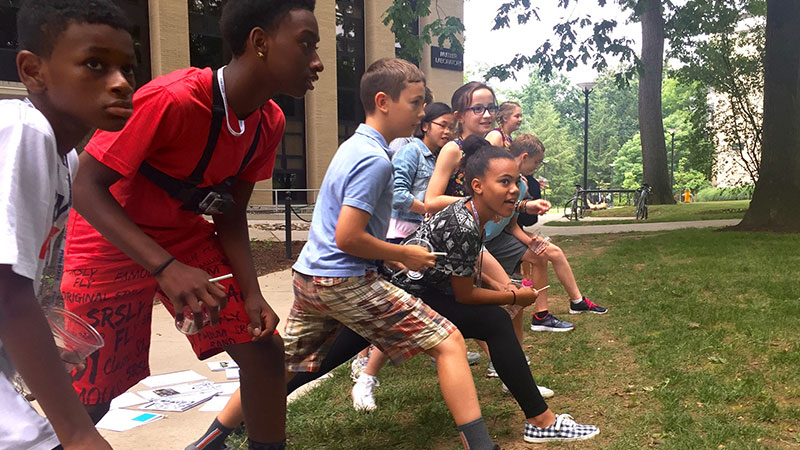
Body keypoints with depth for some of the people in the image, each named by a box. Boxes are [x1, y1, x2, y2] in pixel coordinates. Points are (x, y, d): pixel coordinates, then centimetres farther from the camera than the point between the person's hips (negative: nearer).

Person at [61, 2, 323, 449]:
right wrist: (166, 269, -38)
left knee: (264, 347, 0)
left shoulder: (270, 122, -9)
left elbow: (230, 212, 0)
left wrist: (251, 294, -11)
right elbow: (87, 187, -27)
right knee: (90, 398, 2)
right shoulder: (172, 98, -32)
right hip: (110, 243, -5)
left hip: (185, 236, 6)